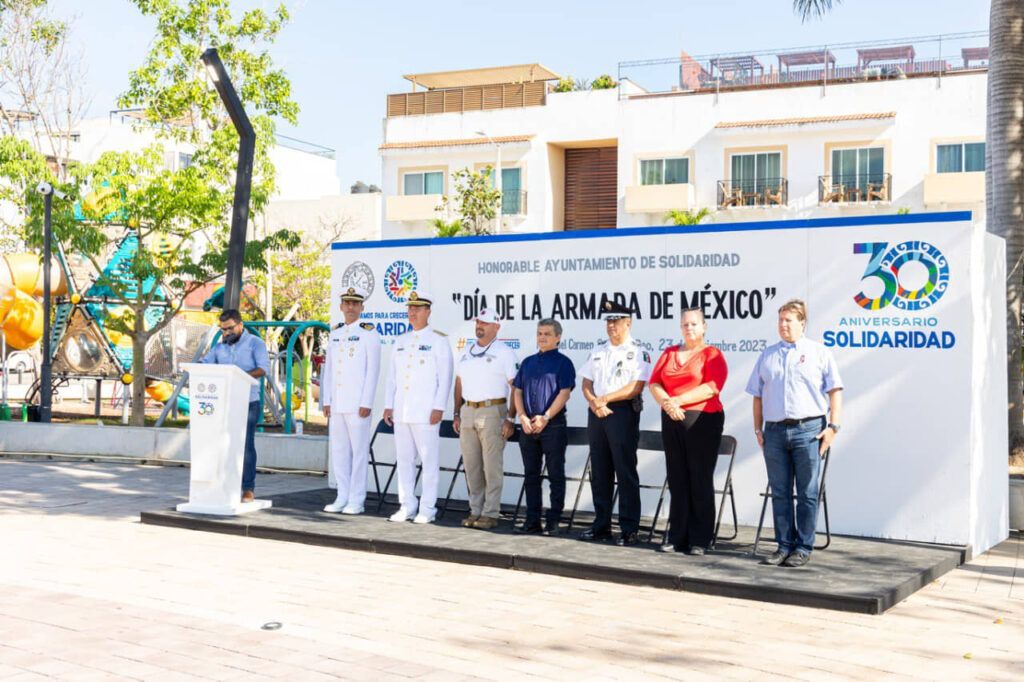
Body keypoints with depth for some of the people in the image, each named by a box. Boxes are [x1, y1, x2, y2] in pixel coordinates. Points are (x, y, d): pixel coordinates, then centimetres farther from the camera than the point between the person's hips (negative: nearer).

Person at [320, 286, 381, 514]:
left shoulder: (369, 333, -1)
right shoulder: (335, 334, 16)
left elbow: (373, 370, -7)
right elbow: (328, 369, 16)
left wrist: (367, 403, -12)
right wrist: (326, 400, 10)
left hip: (358, 404, -6)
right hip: (337, 404, 6)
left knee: (359, 451, -3)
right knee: (338, 451, 8)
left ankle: (356, 500, 2)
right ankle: (342, 497, 15)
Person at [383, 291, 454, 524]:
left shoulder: (439, 340, -1)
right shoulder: (401, 341, 16)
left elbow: (445, 378, -6)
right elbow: (392, 376, 17)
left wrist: (439, 408, -13)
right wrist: (388, 405, 9)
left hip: (426, 412, -6)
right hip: (401, 411, 6)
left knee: (429, 460, -3)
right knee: (403, 459, 8)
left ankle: (427, 509, 2)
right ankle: (407, 506, 15)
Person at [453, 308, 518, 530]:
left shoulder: (504, 352, -4)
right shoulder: (466, 351, 15)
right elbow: (459, 384, 19)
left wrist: (510, 419, -13)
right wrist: (457, 414, 14)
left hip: (492, 412, -6)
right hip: (468, 411, 6)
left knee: (492, 466, -5)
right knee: (471, 465, 8)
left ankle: (490, 514, 1)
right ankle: (475, 511, 16)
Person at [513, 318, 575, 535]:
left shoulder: (563, 362, -2)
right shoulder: (528, 362, 14)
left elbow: (564, 393, -11)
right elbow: (518, 391, 11)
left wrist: (545, 417, -16)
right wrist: (523, 417, -4)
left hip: (553, 426, -5)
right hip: (528, 426, 6)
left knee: (555, 475, 0)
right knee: (531, 475, 9)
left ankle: (553, 521, 4)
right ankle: (532, 520, 15)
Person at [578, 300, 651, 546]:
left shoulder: (638, 352, -3)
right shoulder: (598, 350, 15)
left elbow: (636, 387, -13)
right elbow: (586, 383, 13)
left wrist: (605, 399, -12)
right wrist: (594, 402, -7)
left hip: (623, 413, -6)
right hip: (596, 413, 6)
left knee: (625, 472, -4)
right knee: (599, 471, 10)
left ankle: (629, 529, -1)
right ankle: (601, 525, 18)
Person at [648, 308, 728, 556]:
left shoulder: (712, 354, 0)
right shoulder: (669, 353, 15)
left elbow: (712, 387, -14)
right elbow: (654, 383, 7)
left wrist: (678, 400, -17)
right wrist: (666, 403, -13)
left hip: (703, 420, -5)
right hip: (671, 421, 5)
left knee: (701, 480, -2)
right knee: (677, 479, 7)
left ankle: (700, 540, 3)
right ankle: (677, 537, 12)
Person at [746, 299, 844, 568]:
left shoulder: (819, 352, 6)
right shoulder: (767, 355, 17)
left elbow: (835, 391, 2)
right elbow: (757, 395, 17)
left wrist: (832, 426, -7)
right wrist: (758, 428, 9)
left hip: (808, 429, -4)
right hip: (774, 431, 4)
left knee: (807, 493, 0)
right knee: (780, 493, 6)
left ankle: (803, 548, 6)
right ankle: (784, 545, 13)